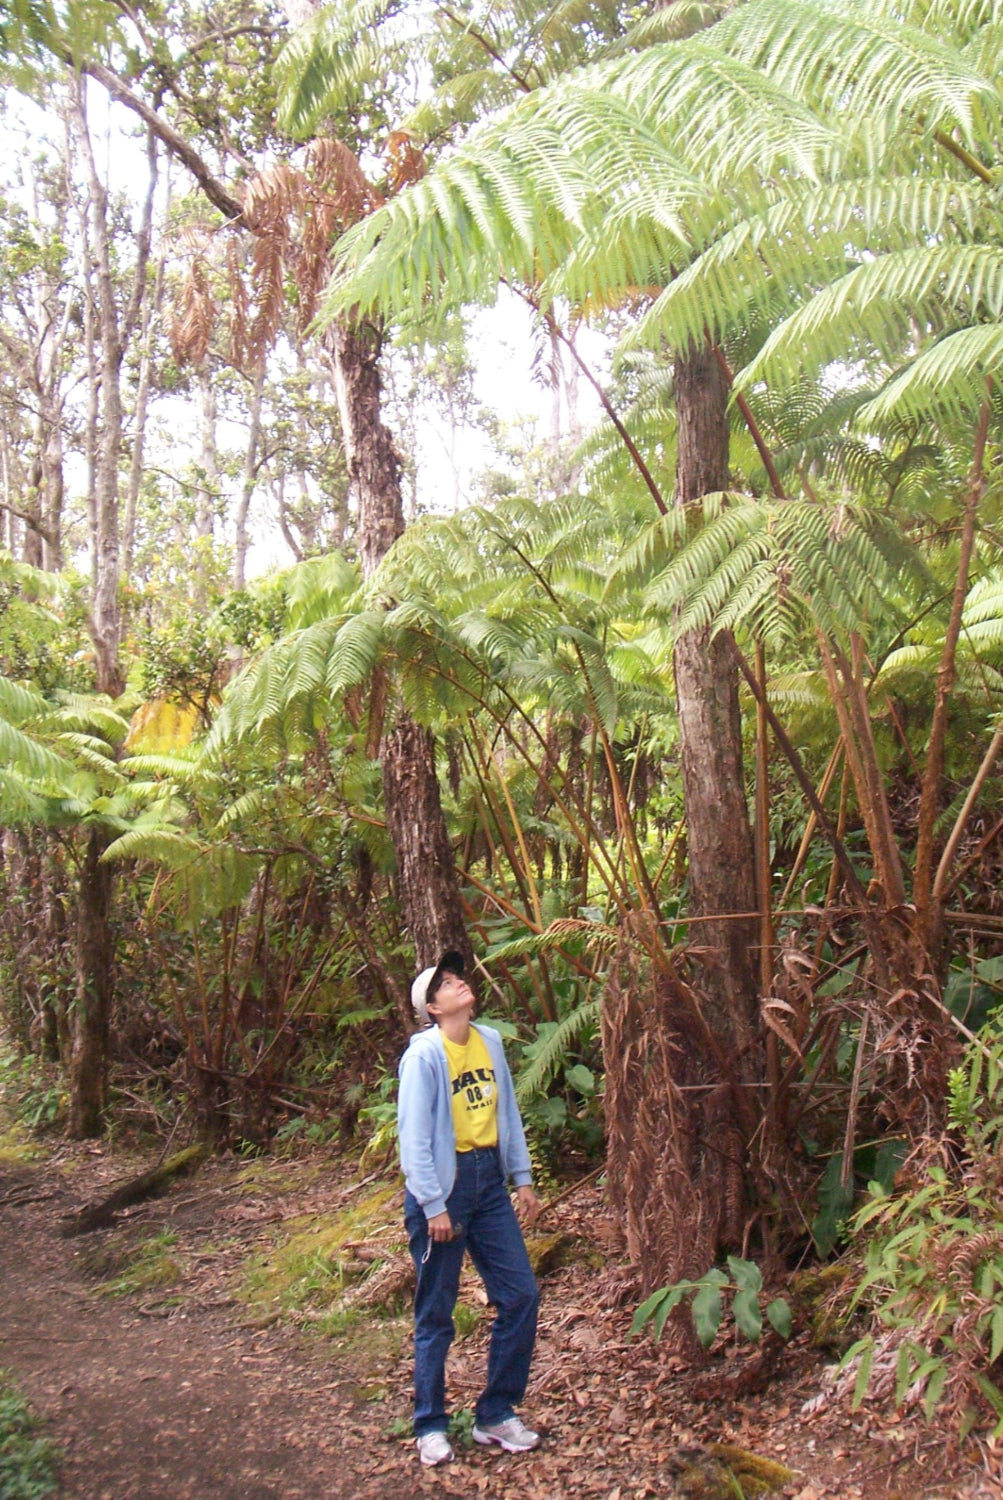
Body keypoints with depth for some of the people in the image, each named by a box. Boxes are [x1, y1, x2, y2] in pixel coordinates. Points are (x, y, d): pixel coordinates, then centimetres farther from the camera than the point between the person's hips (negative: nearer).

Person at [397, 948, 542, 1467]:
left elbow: (508, 1113, 12)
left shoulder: (490, 1041, 5)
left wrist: (523, 1179, 10)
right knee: (435, 1312, 6)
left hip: (488, 1178, 6)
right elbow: (414, 1134, -15)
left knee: (521, 1294, 6)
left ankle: (496, 1415, 22)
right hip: (443, 1182, -6)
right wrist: (433, 1206, -16)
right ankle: (430, 1425, 23)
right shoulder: (424, 1054, -14)